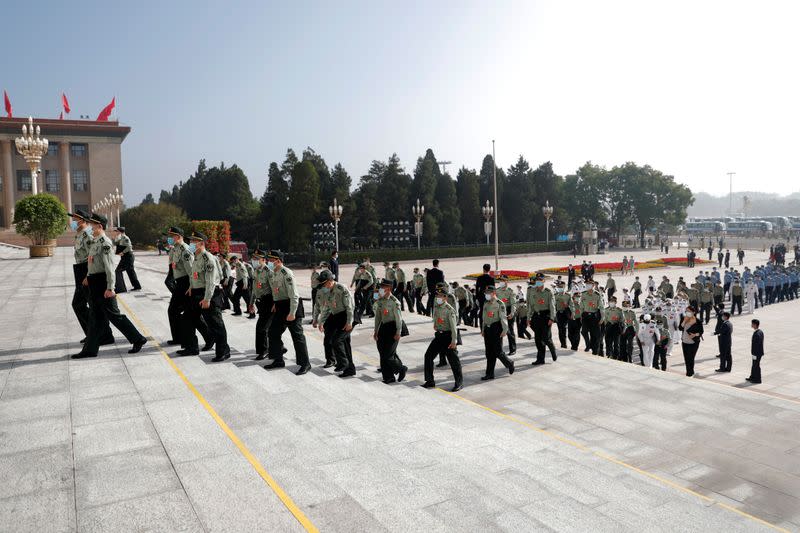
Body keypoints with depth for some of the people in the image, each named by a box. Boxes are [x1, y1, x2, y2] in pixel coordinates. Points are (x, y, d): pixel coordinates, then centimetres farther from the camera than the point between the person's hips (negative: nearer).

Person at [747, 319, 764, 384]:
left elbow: (756, 345, -25)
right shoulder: (760, 332, 5)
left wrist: (754, 354, -20)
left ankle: (757, 379, 17)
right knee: (754, 365, 21)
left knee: (756, 365, 5)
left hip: (757, 353, -10)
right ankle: (752, 377, 34)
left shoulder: (757, 334, -26)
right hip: (759, 352, 10)